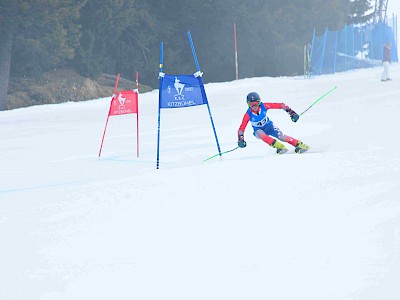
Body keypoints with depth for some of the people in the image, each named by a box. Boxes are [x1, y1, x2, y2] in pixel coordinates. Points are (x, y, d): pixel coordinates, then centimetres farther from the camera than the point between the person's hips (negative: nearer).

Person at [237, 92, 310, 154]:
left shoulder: (264, 106, -23)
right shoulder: (248, 115, -24)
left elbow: (280, 105, -17)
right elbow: (241, 128, -19)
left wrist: (291, 112, -20)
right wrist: (240, 139, -33)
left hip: (268, 126, 1)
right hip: (259, 130, -1)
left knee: (281, 136, -21)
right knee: (260, 134, -36)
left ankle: (300, 145, -8)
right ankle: (280, 147, -33)